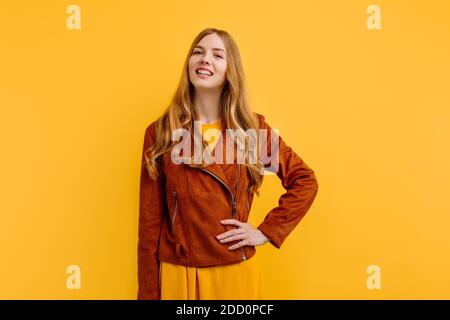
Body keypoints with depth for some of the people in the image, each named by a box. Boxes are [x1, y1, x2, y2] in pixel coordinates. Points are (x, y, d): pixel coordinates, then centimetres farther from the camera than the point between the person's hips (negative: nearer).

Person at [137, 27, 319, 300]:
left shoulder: (254, 128, -3)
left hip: (235, 273, 1)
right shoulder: (159, 132, -4)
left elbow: (305, 181, 4)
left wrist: (266, 231, -4)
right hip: (176, 274, 0)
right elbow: (150, 220, -3)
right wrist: (148, 292, -2)